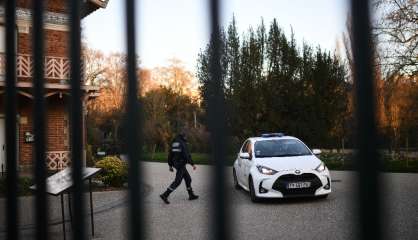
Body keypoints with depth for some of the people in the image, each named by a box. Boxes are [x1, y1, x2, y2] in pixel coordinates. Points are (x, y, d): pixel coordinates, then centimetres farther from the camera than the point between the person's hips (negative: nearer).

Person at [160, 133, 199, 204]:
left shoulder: (174, 143, 10)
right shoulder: (183, 144, -14)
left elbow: (170, 155, 12)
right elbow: (187, 155, -22)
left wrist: (170, 165, 18)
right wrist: (192, 164, -17)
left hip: (176, 163, 9)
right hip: (181, 164, -9)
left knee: (188, 178, 17)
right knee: (177, 181, -7)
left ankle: (191, 195, 22)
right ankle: (165, 195, -11)